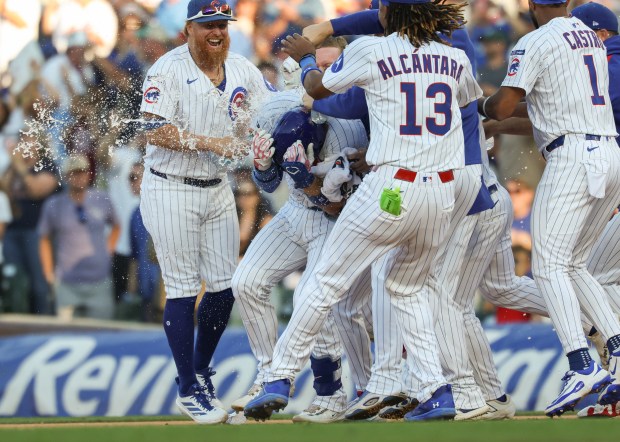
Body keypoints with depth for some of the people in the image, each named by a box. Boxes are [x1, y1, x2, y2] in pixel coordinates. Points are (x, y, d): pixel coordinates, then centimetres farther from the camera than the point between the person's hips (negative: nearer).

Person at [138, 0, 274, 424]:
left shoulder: (243, 70, 4)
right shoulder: (168, 70, -12)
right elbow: (156, 132, -18)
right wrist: (209, 143, -26)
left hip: (218, 190, 6)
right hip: (171, 190, -6)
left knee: (224, 288, 6)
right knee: (183, 289, -5)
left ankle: (200, 371, 26)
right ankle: (189, 391, 2)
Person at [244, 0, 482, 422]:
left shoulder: (369, 51, -3)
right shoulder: (456, 59, 9)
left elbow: (318, 87, 14)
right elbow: (471, 99, 34)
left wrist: (306, 57, 37)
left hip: (390, 191, -5)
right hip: (444, 193, 5)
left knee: (328, 282, 6)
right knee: (408, 287, 22)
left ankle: (280, 379, 7)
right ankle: (438, 390, 9)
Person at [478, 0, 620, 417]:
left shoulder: (535, 44, -6)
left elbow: (502, 107, -11)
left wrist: (481, 104, 12)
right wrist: (520, 109, 36)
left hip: (572, 157, -8)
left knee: (549, 264, -9)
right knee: (575, 265, 17)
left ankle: (583, 366, -24)